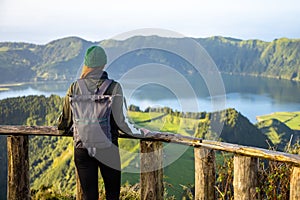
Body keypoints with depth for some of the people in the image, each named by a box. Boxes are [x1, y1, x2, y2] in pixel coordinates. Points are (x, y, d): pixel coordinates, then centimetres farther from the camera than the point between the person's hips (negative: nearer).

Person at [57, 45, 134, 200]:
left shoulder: (75, 87, -1)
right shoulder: (113, 87, -9)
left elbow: (66, 117, 9)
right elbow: (119, 120, -11)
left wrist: (63, 130, 30)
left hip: (82, 148, 2)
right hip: (108, 148, -2)